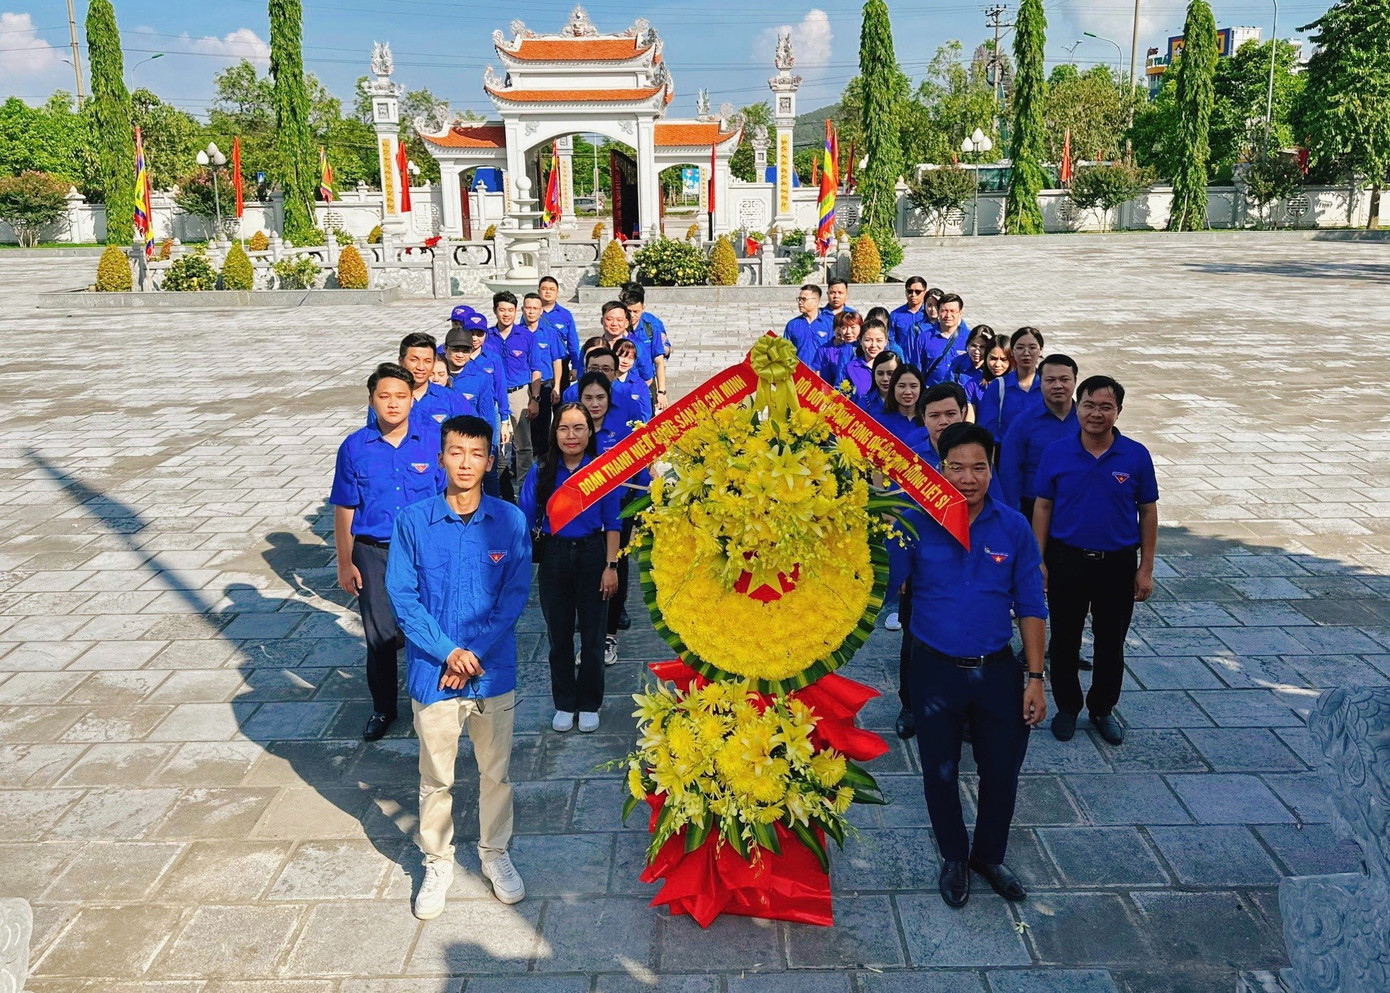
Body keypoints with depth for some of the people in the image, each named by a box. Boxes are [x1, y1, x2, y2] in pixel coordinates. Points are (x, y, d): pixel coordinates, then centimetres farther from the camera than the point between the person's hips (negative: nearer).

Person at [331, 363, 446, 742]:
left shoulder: (432, 441, -7)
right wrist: (345, 563, 2)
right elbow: (343, 510, 2)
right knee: (379, 634, 10)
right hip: (373, 553, 1)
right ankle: (383, 708, 30)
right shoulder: (355, 447, -5)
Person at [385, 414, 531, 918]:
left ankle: (496, 853, 37)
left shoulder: (509, 521, -6)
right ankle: (437, 863, 34)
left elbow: (515, 596, -6)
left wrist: (476, 654, -14)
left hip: (494, 670, 1)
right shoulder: (412, 522, -7)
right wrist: (448, 652, -15)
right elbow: (402, 596, -7)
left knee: (496, 772, 15)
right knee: (435, 778, 14)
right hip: (434, 671, 0)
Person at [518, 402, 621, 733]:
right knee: (559, 634, 12)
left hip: (592, 555, -1)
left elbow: (612, 522, -3)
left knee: (592, 634, 8)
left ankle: (589, 705, 25)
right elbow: (525, 519, -3)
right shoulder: (541, 471, -3)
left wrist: (611, 566, -7)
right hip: (554, 556, 1)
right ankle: (564, 704, 28)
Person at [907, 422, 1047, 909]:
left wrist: (1035, 677, -3)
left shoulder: (1013, 528, -7)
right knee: (940, 772, 14)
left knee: (1002, 770, 14)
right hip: (936, 669, -1)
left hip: (997, 668, 2)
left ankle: (989, 855, 41)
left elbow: (1030, 607, -1)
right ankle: (954, 857, 41)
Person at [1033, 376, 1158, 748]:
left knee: (1110, 643, 13)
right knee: (1065, 641, 12)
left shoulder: (1136, 456, -6)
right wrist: (1039, 561, -4)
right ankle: (1066, 706, 30)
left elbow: (1148, 512, 1)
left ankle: (1103, 709, 32)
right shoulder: (1056, 453, -6)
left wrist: (1146, 569, -1)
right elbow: (1043, 507, 0)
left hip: (1118, 563, 0)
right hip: (1067, 560, 0)